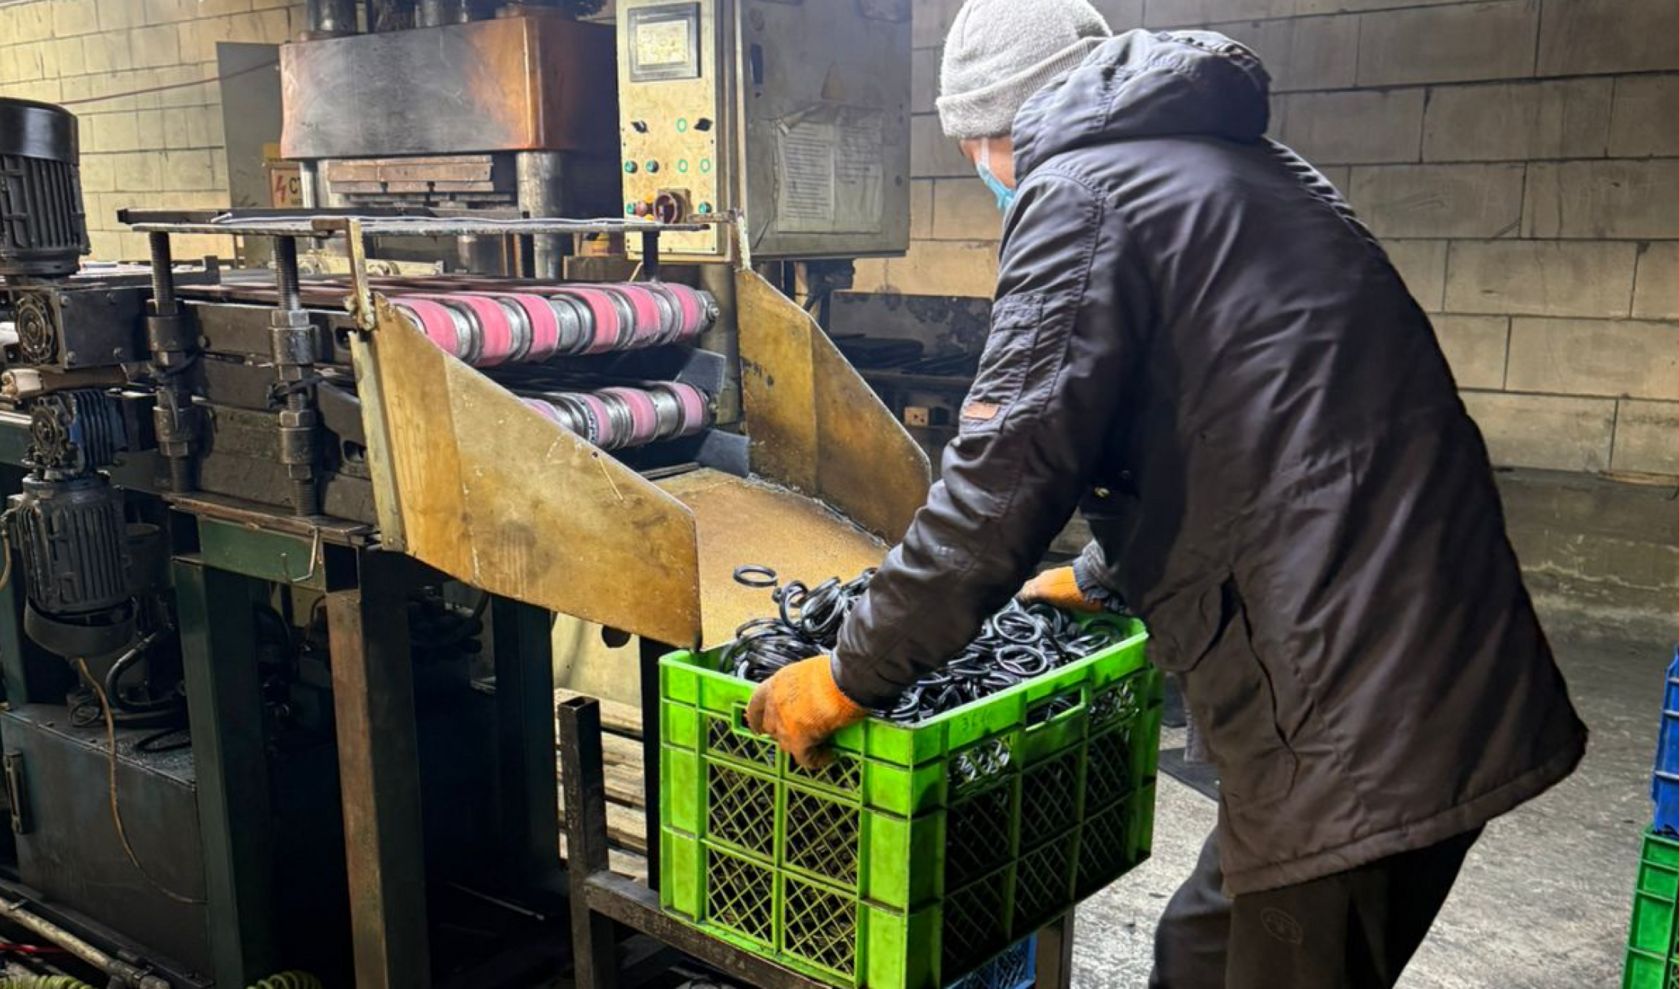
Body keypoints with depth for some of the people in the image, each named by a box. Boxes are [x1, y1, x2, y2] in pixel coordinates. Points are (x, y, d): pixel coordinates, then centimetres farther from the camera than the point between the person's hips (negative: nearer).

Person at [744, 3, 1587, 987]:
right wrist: (1100, 577, 40)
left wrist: (849, 677, -6)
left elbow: (1004, 477, -17)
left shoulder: (1079, 192, -7)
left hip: (1354, 711, -9)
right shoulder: (1239, 164, 22)